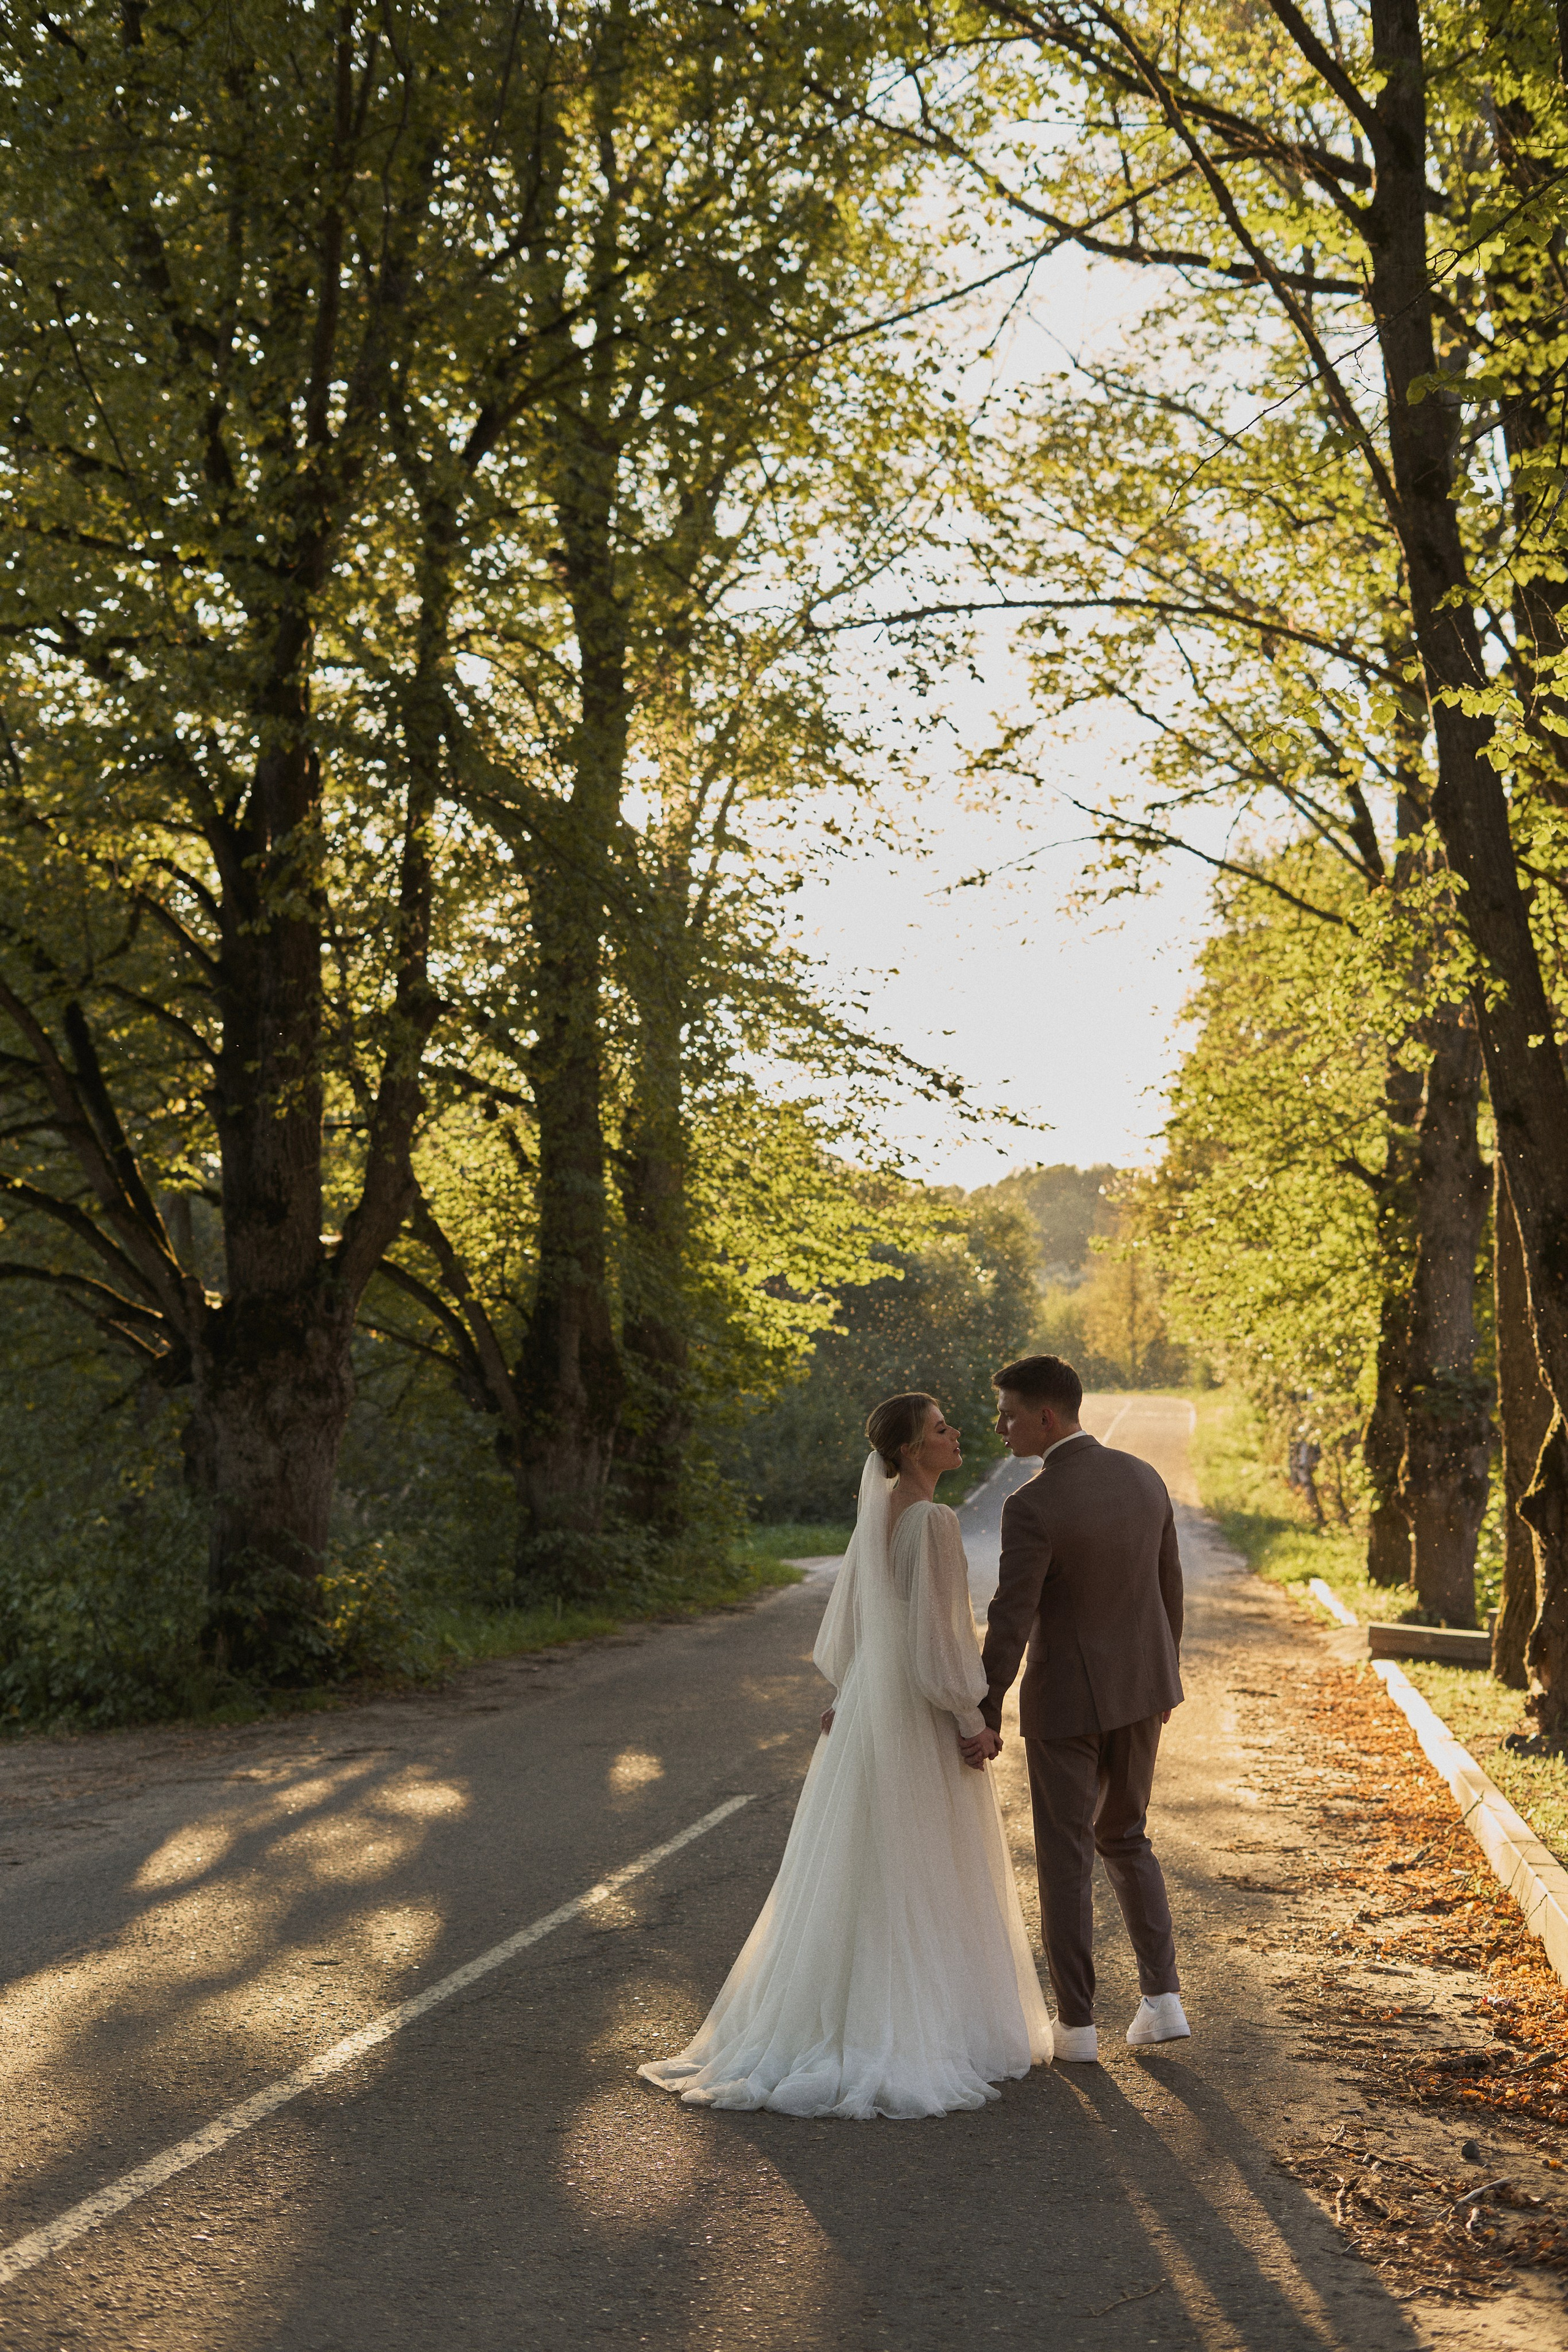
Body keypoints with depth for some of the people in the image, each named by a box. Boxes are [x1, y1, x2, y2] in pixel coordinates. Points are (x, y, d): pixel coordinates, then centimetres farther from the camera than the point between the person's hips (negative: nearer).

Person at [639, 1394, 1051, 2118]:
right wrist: (973, 1720, -14)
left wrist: (844, 1693, 21)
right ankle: (929, 2026, 11)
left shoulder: (878, 1509, 7)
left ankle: (846, 2016, 22)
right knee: (928, 1879, 3)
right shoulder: (932, 1521, -20)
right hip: (923, 1714, -8)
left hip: (871, 1699, 8)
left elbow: (850, 1608, 13)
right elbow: (936, 1632, -22)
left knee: (861, 1871, 15)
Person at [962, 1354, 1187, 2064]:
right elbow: (1168, 1586, 7)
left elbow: (1009, 1623, -21)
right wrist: (1165, 1672, 20)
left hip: (1067, 1696, -6)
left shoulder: (1032, 1507, -23)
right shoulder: (1144, 1478, -2)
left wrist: (986, 1718, -12)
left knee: (1065, 1855, 8)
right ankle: (1162, 1999, 17)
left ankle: (1077, 2025, 16)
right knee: (1123, 1837, 21)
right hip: (1140, 1685, 6)